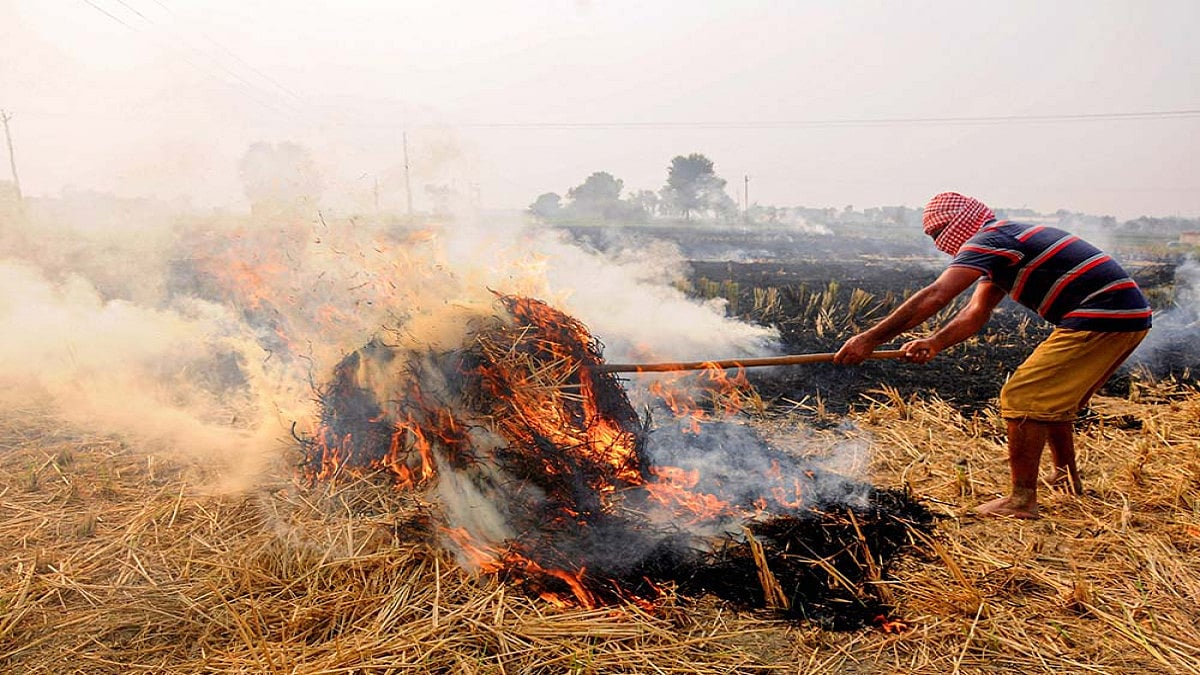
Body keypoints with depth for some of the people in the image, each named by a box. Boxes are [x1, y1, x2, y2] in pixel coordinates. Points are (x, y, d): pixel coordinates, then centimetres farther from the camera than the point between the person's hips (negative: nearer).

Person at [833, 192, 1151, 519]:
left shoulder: (988, 240, -13)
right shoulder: (1004, 245, 19)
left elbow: (935, 296, -26)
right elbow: (976, 311, 10)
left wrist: (871, 338, -27)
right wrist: (935, 343, -7)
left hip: (1104, 317, -10)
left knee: (1022, 397, -8)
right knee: (1050, 396, 23)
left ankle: (1022, 500, -3)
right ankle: (1066, 477, 36)